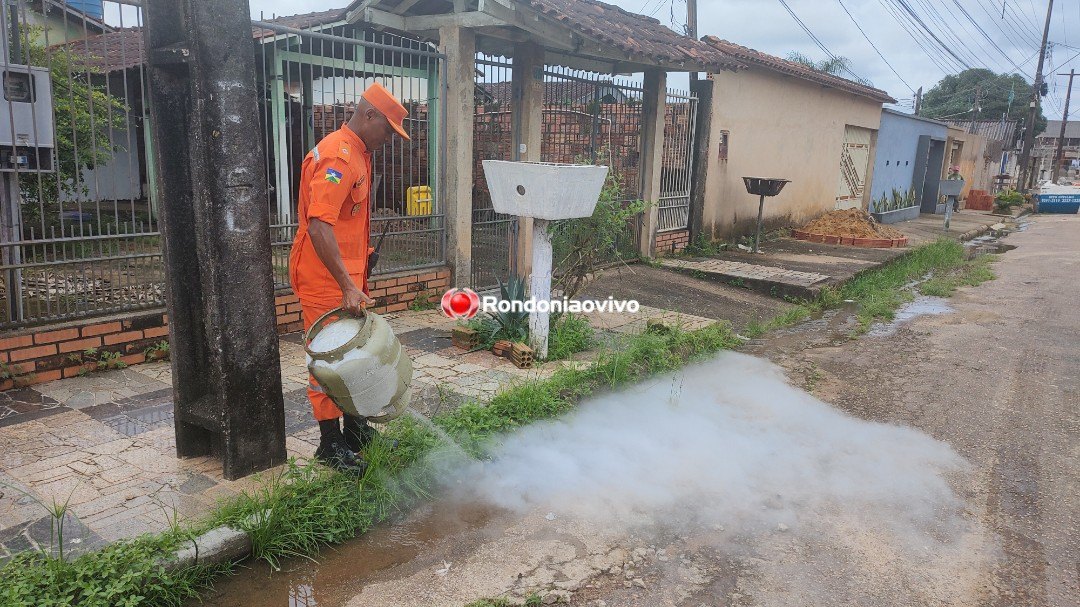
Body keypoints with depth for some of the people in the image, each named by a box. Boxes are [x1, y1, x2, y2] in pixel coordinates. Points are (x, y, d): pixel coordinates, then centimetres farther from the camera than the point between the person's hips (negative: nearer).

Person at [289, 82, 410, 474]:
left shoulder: (358, 154, 14)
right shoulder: (337, 156, -20)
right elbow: (318, 226, -29)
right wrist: (347, 285, -31)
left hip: (347, 276, 10)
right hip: (326, 280, -10)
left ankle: (356, 429, 32)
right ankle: (330, 445, 13)